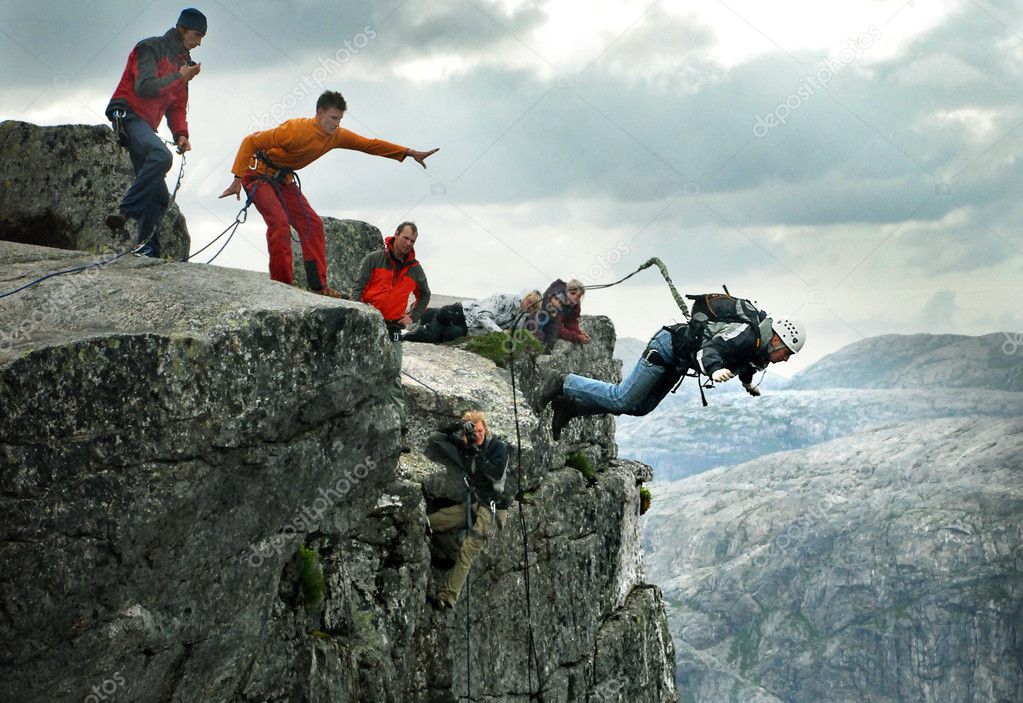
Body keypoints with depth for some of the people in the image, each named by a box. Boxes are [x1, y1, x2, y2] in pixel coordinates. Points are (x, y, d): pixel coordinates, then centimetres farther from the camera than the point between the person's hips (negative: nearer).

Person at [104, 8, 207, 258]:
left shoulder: (181, 62, 21)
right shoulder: (151, 48, -5)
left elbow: (176, 107, 20)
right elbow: (145, 87, -19)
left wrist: (181, 135, 2)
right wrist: (179, 78, -11)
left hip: (145, 124, 9)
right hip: (127, 115, -9)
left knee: (159, 196, 2)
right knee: (161, 156, -36)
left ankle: (147, 250, 5)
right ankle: (124, 212, -37)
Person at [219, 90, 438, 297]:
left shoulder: (336, 136, -7)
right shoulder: (296, 129, -30)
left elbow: (369, 144, 2)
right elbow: (251, 141, -27)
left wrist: (410, 153, -4)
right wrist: (237, 180, -31)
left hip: (283, 179, 8)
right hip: (258, 174, -7)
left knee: (311, 224, -2)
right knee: (279, 221, -25)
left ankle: (318, 285, 0)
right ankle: (281, 285, -20)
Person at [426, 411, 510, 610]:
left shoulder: (498, 446, -3)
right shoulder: (463, 446, 10)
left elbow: (497, 473, -17)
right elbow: (435, 438, 12)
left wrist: (477, 454, -17)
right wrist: (456, 427, -4)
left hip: (490, 506, -7)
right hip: (471, 503, 7)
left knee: (467, 551, -21)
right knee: (427, 522, -7)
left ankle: (448, 595, -28)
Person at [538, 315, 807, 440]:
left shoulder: (760, 346, 3)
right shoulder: (747, 335, -26)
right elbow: (708, 348, -39)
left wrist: (747, 381, 47)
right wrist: (715, 369, -60)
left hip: (677, 363, 10)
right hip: (669, 346, -10)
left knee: (640, 407, 11)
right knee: (622, 400, -13)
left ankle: (570, 406, 14)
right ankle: (563, 384, -2)